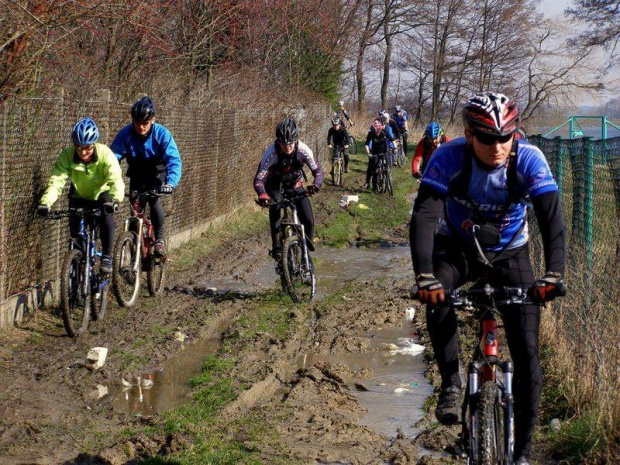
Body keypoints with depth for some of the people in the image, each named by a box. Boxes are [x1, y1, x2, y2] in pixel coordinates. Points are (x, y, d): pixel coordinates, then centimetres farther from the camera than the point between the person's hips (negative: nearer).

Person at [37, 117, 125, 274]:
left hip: (101, 193, -2)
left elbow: (116, 179, -43)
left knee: (106, 215, -28)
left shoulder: (105, 154, -31)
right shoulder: (67, 155, -27)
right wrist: (45, 202, -52)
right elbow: (56, 181, -35)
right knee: (75, 227, -12)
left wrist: (116, 200, -63)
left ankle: (106, 257, -16)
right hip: (79, 196, 2)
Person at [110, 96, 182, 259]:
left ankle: (159, 239, -9)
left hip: (157, 175, -2)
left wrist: (171, 183, -50)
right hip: (137, 177, 2)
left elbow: (174, 160, -33)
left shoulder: (162, 134, -27)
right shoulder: (125, 134, -22)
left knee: (154, 200, -27)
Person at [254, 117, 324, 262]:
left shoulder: (303, 150, -26)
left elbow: (317, 170, -21)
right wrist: (262, 195, -52)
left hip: (295, 186, 2)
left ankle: (307, 247, 14)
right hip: (275, 187, -2)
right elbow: (259, 178, -31)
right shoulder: (271, 153, -31)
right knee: (275, 208, -33)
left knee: (308, 220, -12)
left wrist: (315, 185, -44)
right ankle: (276, 246, -24)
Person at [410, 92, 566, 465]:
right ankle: (451, 382, -16)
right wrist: (425, 278, -48)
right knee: (438, 296, -36)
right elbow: (424, 217, -34)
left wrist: (553, 275, -47)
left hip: (509, 254, 1)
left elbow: (552, 219, -31)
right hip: (457, 248, -1)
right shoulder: (449, 158, -26)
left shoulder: (529, 160, -25)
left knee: (528, 356, -8)